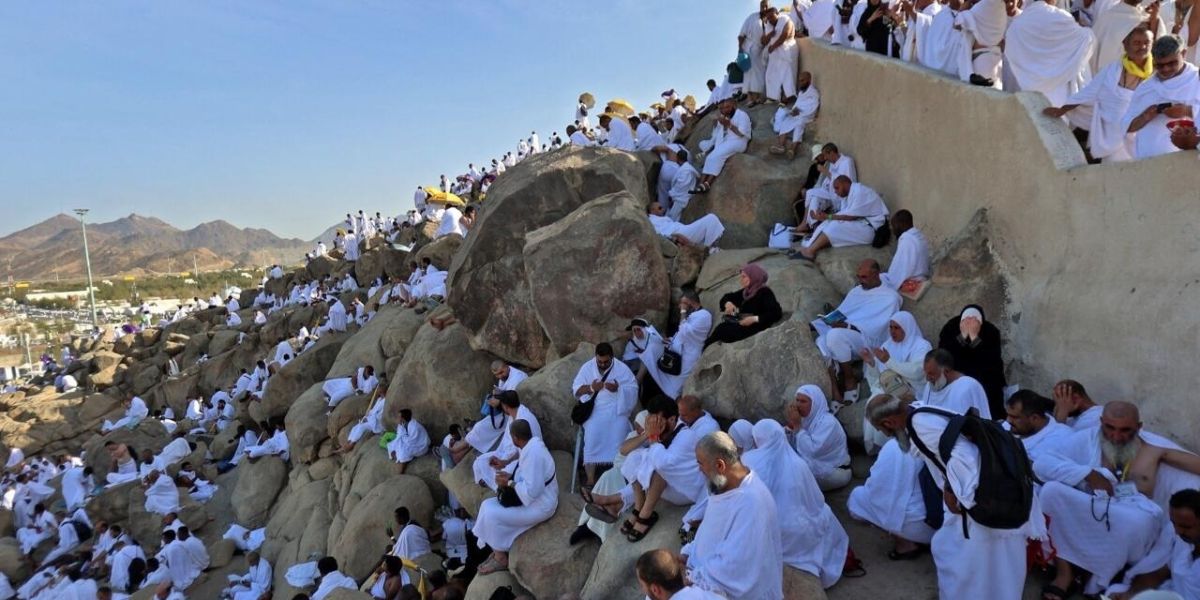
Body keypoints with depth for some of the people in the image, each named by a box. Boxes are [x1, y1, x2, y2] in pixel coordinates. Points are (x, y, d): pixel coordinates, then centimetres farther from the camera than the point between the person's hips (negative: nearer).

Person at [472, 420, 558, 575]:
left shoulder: (532, 453, -29)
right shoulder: (532, 444, 1)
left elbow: (532, 490, -31)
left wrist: (509, 483, -18)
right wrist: (510, 476, 0)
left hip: (539, 505, -10)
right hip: (535, 497, 10)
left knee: (491, 515, -14)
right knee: (488, 505, 6)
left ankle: (501, 559, 4)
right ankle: (499, 550, 15)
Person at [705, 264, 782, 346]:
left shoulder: (764, 293, -9)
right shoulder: (745, 292, 13)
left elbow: (777, 314, -19)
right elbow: (726, 298, 24)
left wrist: (755, 319, -26)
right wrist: (727, 303, -1)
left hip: (755, 327, -8)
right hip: (741, 325, 8)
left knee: (722, 330, -27)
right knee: (722, 327, -23)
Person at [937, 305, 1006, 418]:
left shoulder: (991, 332, -13)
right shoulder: (950, 328, -12)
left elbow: (993, 362, -25)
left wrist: (975, 337, -33)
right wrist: (962, 336, -30)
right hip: (955, 377, 0)